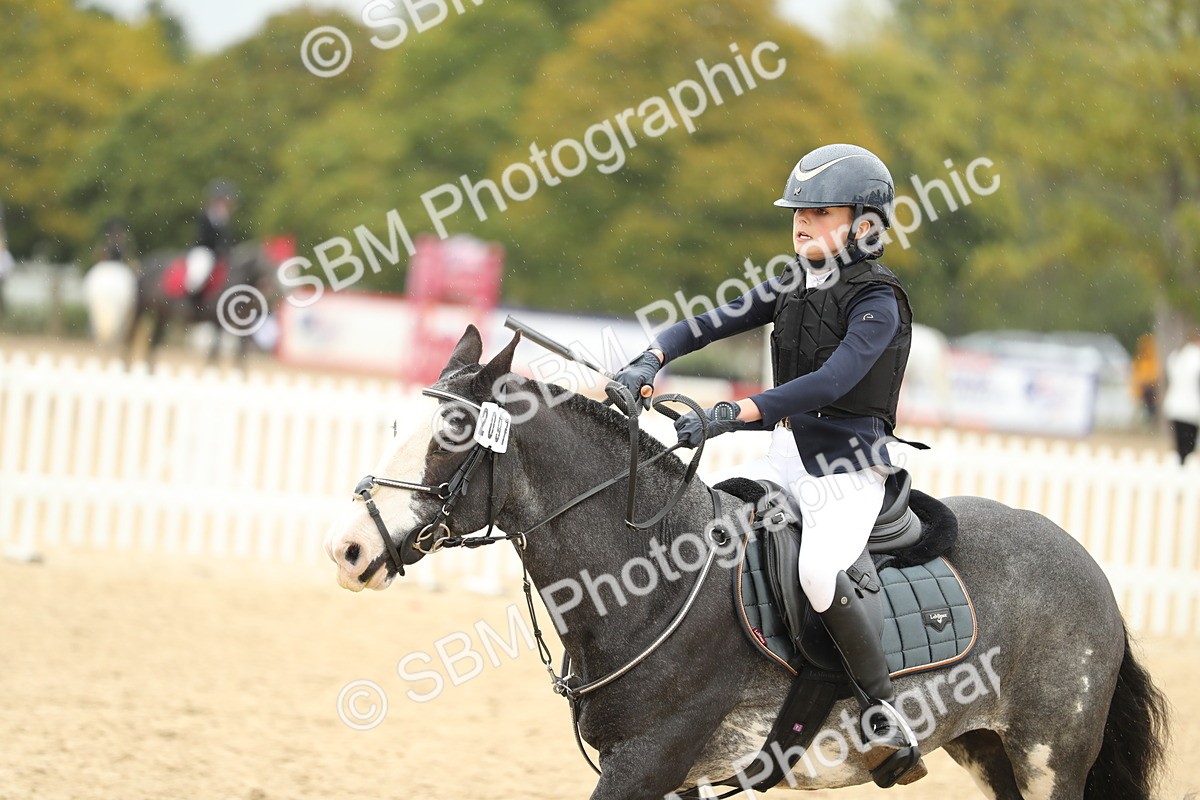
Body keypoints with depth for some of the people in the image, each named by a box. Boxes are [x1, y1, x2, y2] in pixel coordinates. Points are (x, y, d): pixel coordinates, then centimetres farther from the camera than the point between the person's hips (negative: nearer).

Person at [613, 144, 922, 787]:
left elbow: (831, 381, -27)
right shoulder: (793, 285, 9)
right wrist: (652, 359, -15)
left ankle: (884, 715, -19)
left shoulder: (877, 302, -13)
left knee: (820, 575, -32)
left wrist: (732, 414, -34)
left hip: (848, 468, -8)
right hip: (785, 456, 8)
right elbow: (713, 322, 6)